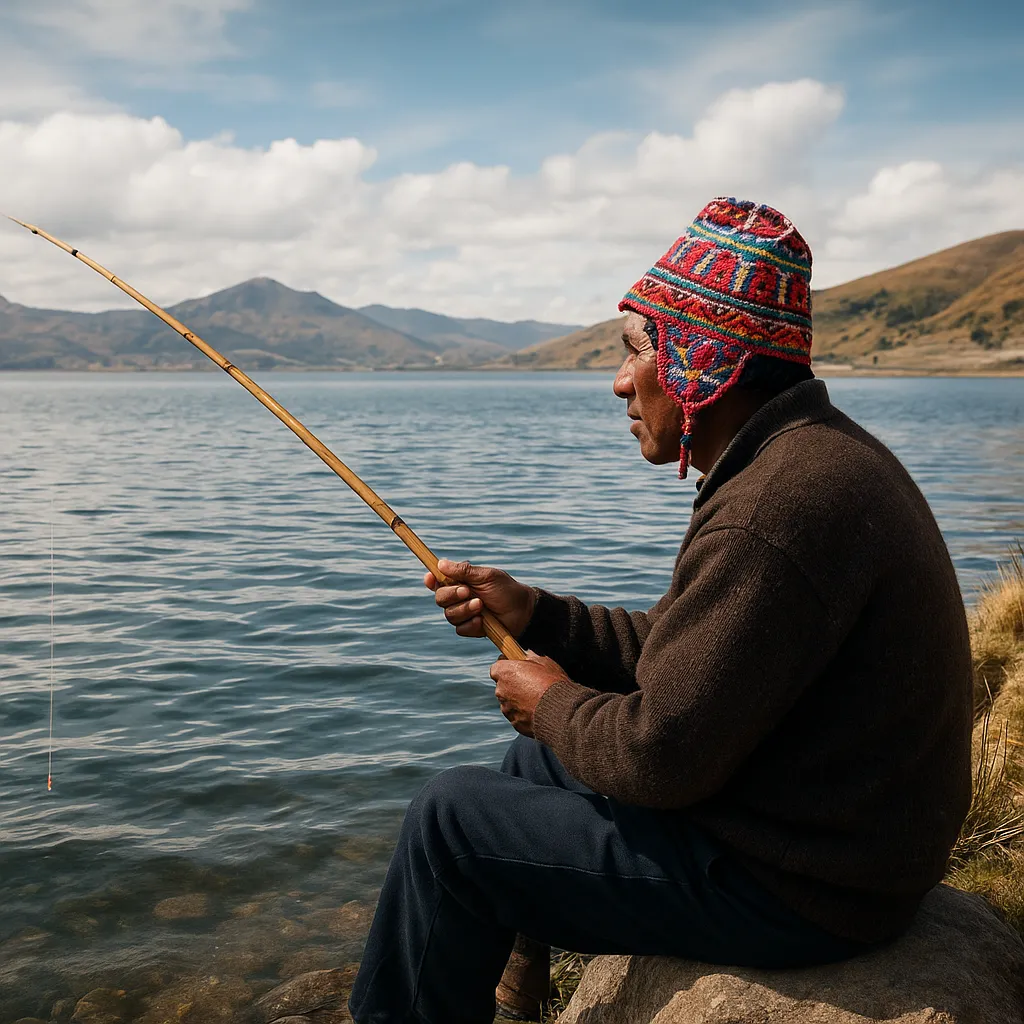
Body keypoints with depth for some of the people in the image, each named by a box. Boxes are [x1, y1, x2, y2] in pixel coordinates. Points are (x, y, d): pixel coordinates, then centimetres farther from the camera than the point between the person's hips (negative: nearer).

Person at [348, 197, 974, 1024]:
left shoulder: (779, 508, -29)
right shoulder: (812, 454, 7)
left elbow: (662, 756, -26)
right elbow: (686, 653, 12)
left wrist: (554, 702, -6)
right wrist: (533, 613, 5)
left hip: (798, 887, -10)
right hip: (837, 837, 10)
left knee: (453, 818, -6)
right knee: (538, 762, 22)